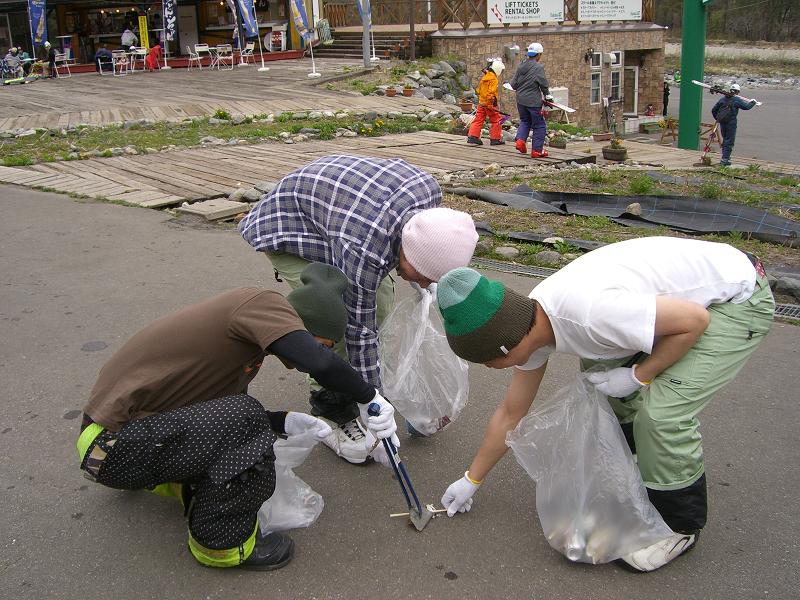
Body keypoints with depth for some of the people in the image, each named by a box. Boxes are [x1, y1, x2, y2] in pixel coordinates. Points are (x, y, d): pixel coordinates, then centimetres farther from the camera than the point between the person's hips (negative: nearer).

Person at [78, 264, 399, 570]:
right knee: (243, 420, -24)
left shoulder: (250, 330, 10)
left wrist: (288, 422, 2)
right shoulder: (263, 303, -18)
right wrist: (370, 397, -19)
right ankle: (221, 543, -5)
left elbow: (237, 417, 16)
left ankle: (163, 478, 24)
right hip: (109, 444, -10)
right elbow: (319, 362, -34)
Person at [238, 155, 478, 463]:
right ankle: (332, 416, -2)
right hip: (287, 227, -7)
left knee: (380, 301, -1)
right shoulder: (362, 251, -41)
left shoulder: (429, 189, -23)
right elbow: (360, 331, -29)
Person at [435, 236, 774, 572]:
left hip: (739, 299, -8)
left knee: (661, 412, -19)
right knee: (598, 373, 8)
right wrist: (472, 480, 14)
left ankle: (679, 526, 5)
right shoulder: (528, 326, -7)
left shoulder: (587, 312, -36)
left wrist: (638, 376, -18)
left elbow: (695, 320, -25)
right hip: (686, 292, 8)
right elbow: (510, 413, 6)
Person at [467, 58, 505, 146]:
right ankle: (495, 139, 6)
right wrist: (491, 104, -22)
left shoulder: (484, 78, 12)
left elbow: (479, 90, 19)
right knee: (495, 120, 3)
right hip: (489, 103, -8)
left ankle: (472, 136, 4)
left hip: (481, 102, 8)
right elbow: (491, 92, -21)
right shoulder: (493, 79, -14)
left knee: (479, 119, 8)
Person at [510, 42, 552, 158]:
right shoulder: (538, 67, -13)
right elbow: (543, 83, -13)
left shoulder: (521, 66, 6)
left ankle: (520, 140, 6)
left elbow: (513, 84, 9)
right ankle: (537, 150, 6)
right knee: (539, 125, 5)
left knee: (525, 121, 26)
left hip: (520, 100, 6)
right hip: (533, 101, -6)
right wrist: (547, 95, 3)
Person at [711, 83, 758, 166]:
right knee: (729, 141, -1)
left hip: (722, 123, 6)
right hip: (731, 123, -6)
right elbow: (746, 107, -6)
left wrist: (717, 118, 23)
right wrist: (752, 102, 13)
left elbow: (713, 110, 12)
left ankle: (725, 157, 24)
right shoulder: (737, 99, -6)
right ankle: (725, 159, -7)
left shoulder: (722, 99, 11)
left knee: (725, 140, 19)